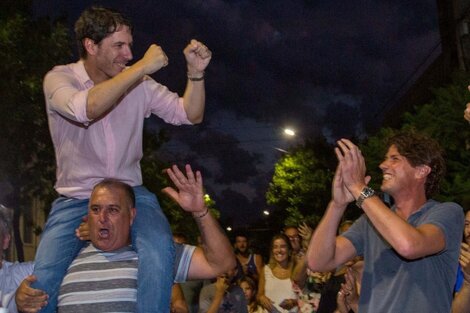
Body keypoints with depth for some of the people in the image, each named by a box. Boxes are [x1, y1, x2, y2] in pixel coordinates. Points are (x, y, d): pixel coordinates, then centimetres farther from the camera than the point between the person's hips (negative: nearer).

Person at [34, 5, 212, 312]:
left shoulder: (139, 83, 2)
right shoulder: (59, 78, -9)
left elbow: (190, 115, 2)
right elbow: (86, 108, -31)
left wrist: (196, 73, -16)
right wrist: (142, 67, -28)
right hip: (76, 199, -1)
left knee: (160, 251, -29)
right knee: (43, 281, -20)